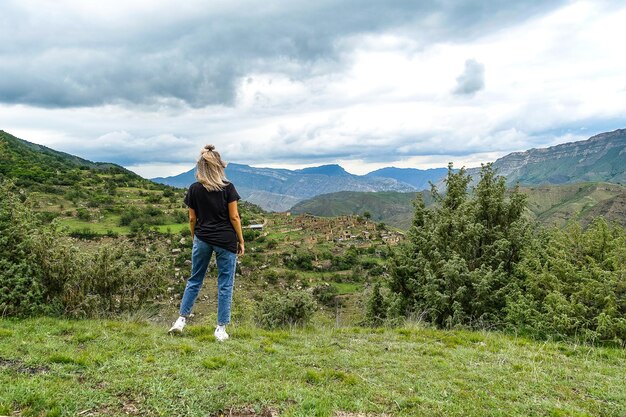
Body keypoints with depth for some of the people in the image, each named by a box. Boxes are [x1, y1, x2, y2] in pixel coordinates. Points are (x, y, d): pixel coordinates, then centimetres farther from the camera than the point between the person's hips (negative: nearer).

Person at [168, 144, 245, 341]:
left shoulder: (194, 189, 0)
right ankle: (221, 328, 8)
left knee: (195, 280, 18)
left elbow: (192, 219, 4)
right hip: (226, 241, -3)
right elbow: (234, 217, -7)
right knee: (225, 284, 5)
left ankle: (182, 319, 19)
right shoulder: (228, 187, -8)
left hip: (202, 239, 3)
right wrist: (241, 241, 1)